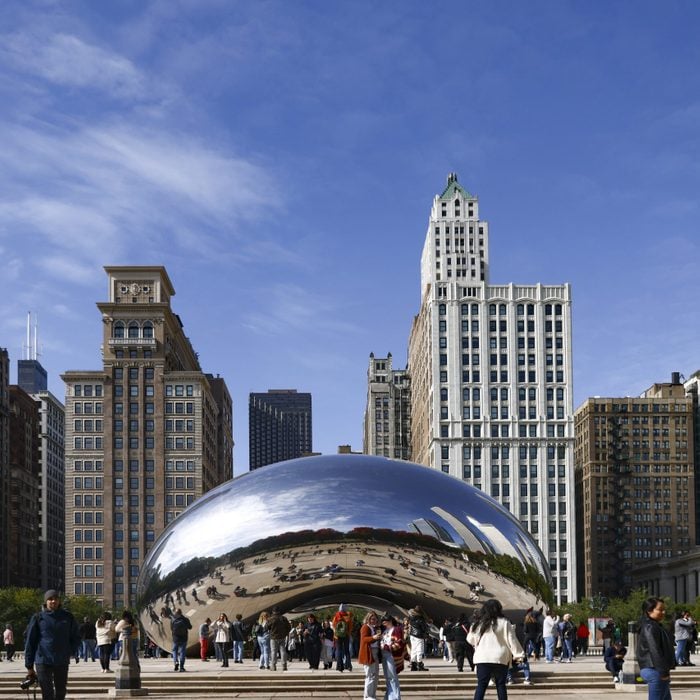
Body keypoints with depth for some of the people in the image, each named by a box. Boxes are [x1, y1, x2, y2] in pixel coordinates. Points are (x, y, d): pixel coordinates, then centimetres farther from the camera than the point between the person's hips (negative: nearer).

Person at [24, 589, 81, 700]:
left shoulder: (67, 617, 5)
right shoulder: (38, 618, -1)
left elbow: (76, 637, 15)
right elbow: (30, 642, 1)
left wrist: (70, 652, -1)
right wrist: (29, 666, -1)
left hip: (62, 663, 3)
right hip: (43, 662, -2)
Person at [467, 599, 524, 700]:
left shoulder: (480, 623, 4)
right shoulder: (504, 623, -4)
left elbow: (471, 639, 16)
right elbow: (512, 640, -4)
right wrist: (518, 654, 3)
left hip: (482, 658, 1)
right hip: (500, 658, -1)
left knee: (481, 685, 3)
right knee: (500, 685, 8)